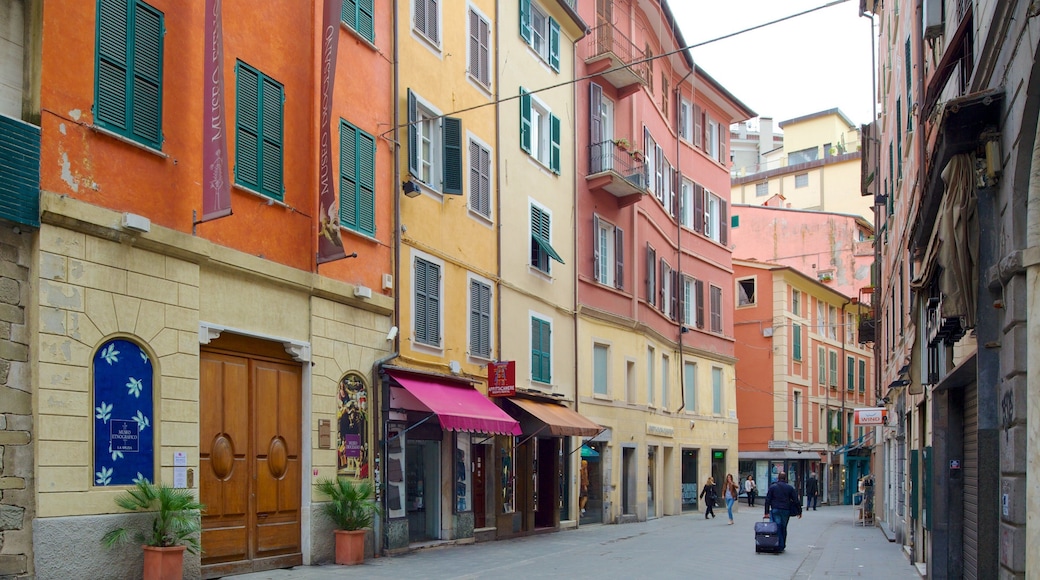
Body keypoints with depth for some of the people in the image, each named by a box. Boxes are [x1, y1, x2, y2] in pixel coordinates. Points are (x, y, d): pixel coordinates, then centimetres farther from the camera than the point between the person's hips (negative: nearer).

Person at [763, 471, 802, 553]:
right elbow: (796, 500, 2)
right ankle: (782, 546, 18)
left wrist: (767, 512, 0)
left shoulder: (772, 487, 3)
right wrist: (799, 511, 9)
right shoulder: (790, 487, 3)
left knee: (777, 528, -1)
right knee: (783, 528, 12)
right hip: (786, 510, 1)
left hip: (775, 510, -1)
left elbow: (767, 500, -1)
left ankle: (779, 546, -8)